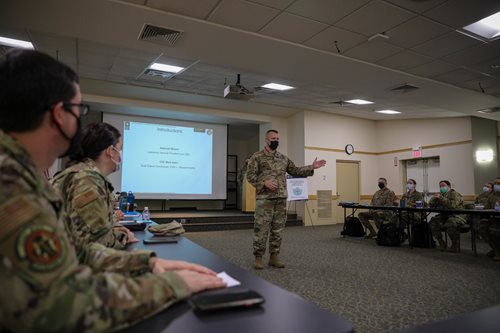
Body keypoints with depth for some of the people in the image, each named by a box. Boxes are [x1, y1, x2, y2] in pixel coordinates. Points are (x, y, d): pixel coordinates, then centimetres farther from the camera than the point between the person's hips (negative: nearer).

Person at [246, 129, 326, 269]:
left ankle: (274, 256, 19)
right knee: (261, 229, -2)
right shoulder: (257, 157, -1)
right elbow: (250, 175, -6)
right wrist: (264, 183, -20)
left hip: (281, 199, 5)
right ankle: (258, 257, 9)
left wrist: (311, 167, 10)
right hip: (264, 199, -5)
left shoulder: (283, 158, 15)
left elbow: (295, 171, 19)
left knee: (278, 229, 9)